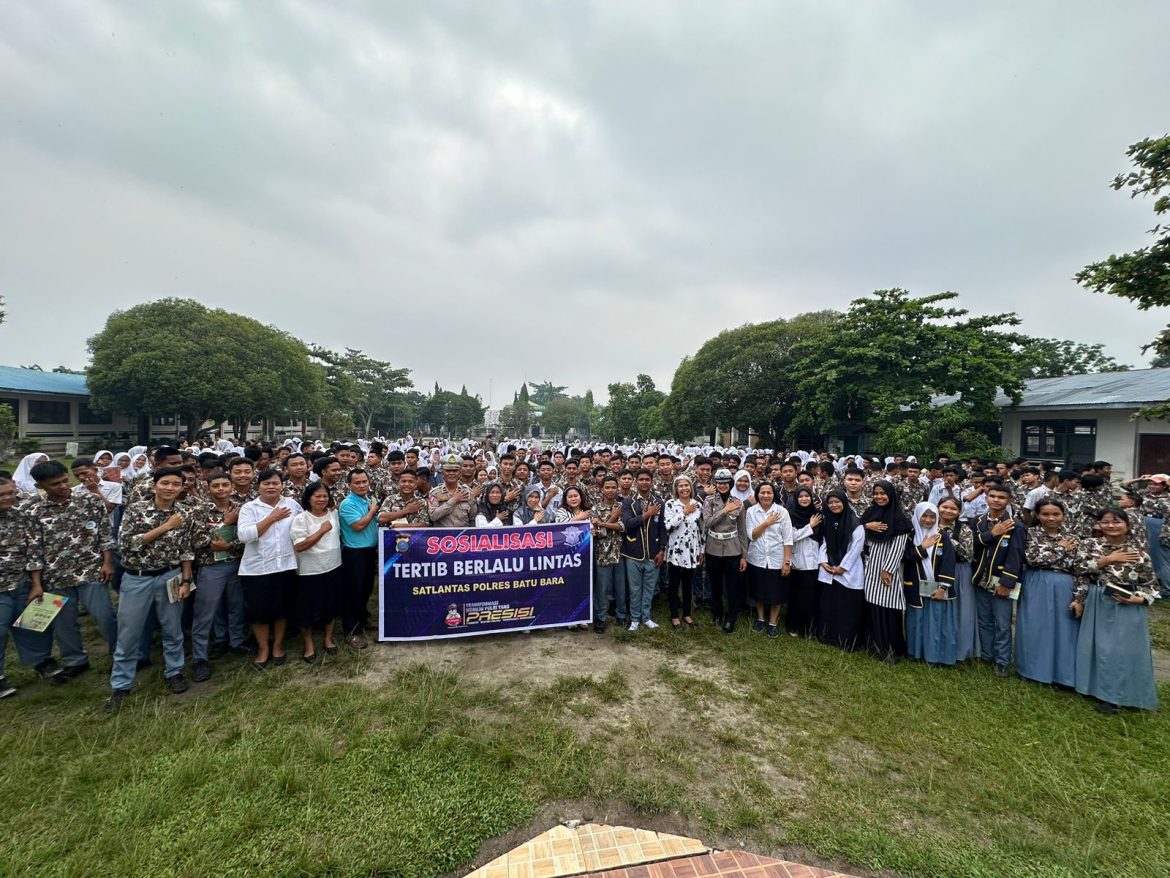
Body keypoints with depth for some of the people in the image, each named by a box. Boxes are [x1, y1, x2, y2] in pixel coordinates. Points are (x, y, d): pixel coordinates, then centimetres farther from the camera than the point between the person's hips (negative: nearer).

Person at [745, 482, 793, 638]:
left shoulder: (782, 512, -8)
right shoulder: (751, 511, -4)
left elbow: (788, 539, -7)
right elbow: (751, 535, -8)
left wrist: (787, 561, -10)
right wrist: (767, 523, -17)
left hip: (776, 559, -1)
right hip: (757, 559, 1)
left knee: (776, 593, 9)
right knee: (759, 592, 15)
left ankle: (772, 623, 27)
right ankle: (760, 619, 35)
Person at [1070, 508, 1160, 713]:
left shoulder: (1138, 553, -4)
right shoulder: (1089, 544, -2)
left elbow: (1151, 584, 0)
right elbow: (1080, 568, -12)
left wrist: (1138, 598, -15)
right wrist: (1106, 560, -17)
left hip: (1127, 608, -1)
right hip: (1098, 604, 1)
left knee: (1125, 649, 1)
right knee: (1100, 648, 8)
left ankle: (1120, 694, 15)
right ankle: (1105, 693, 22)